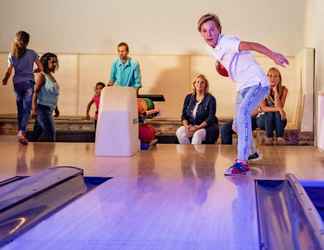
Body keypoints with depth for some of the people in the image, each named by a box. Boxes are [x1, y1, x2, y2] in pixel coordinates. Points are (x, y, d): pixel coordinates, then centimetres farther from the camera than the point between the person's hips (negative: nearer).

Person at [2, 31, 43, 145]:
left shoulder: (12, 55, 1)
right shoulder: (32, 53, -2)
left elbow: (9, 71, -2)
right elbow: (40, 68, 0)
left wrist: (4, 80, 17)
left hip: (17, 84, 3)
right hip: (28, 83, -3)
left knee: (20, 109, 14)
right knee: (27, 109, -6)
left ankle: (21, 131, 20)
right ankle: (22, 131, -22)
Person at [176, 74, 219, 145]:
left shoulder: (210, 99, -4)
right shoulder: (189, 97, 9)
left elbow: (210, 118, -11)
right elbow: (184, 115, 8)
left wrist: (198, 127, -23)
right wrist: (186, 126, -13)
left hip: (206, 127, -4)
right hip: (191, 126, 4)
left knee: (197, 134, -36)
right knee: (179, 131, -26)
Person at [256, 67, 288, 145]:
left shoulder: (283, 90, -12)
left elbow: (279, 107, -23)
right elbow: (264, 108, -26)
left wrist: (275, 91, -28)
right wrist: (277, 109, -41)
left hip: (278, 120, 1)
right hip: (264, 119, -1)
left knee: (278, 111, -30)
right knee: (270, 112, -32)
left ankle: (280, 137, -32)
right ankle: (269, 137, -29)